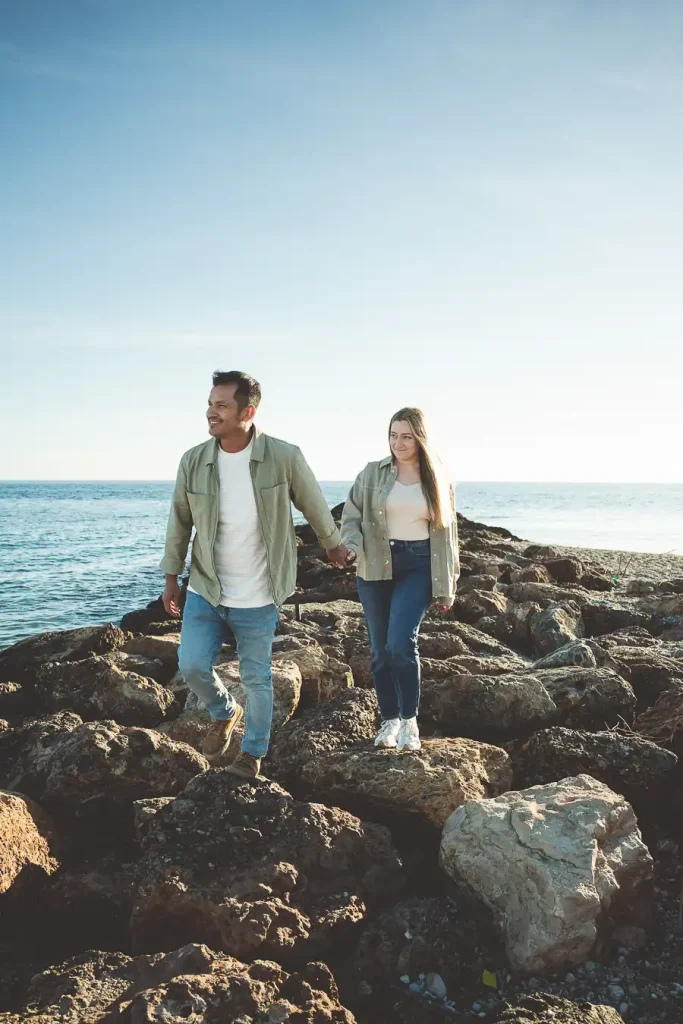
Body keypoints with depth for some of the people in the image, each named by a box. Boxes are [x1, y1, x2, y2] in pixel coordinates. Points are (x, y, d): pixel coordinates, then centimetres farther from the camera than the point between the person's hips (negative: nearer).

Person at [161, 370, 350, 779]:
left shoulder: (284, 457, -16)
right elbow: (180, 523, 6)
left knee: (256, 678, 9)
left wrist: (333, 543, 15)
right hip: (205, 590, 2)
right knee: (192, 665, -4)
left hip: (257, 597, -2)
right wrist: (171, 577, 11)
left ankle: (254, 752, 33)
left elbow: (314, 506, 1)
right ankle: (225, 713, 30)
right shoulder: (193, 461, -7)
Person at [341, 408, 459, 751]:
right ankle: (389, 720, 23)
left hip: (418, 566, -1)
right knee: (381, 650, 6)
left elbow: (446, 533, 9)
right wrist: (355, 548, -18)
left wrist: (446, 587, 7)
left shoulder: (437, 480, 5)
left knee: (401, 643, -17)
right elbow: (350, 516, 4)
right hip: (376, 567, 2)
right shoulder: (372, 473, 3)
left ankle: (409, 721, 2)